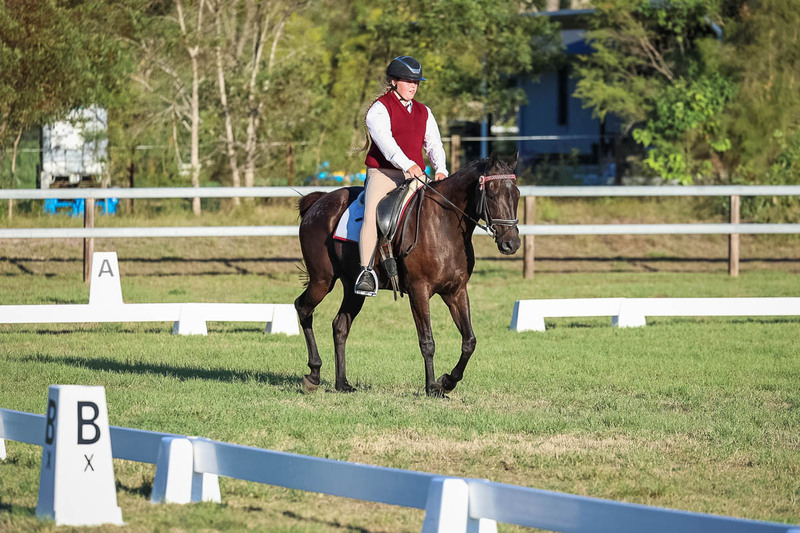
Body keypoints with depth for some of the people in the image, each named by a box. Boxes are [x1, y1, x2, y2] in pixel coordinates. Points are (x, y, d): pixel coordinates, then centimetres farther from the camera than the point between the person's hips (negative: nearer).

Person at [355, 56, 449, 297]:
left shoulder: (423, 112, 19)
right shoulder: (380, 108, -1)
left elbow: (433, 144, 13)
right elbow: (384, 140, -17)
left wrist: (440, 170, -8)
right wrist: (407, 165, -31)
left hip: (415, 176, 5)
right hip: (383, 174, -5)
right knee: (372, 215, -27)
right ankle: (366, 272, -24)